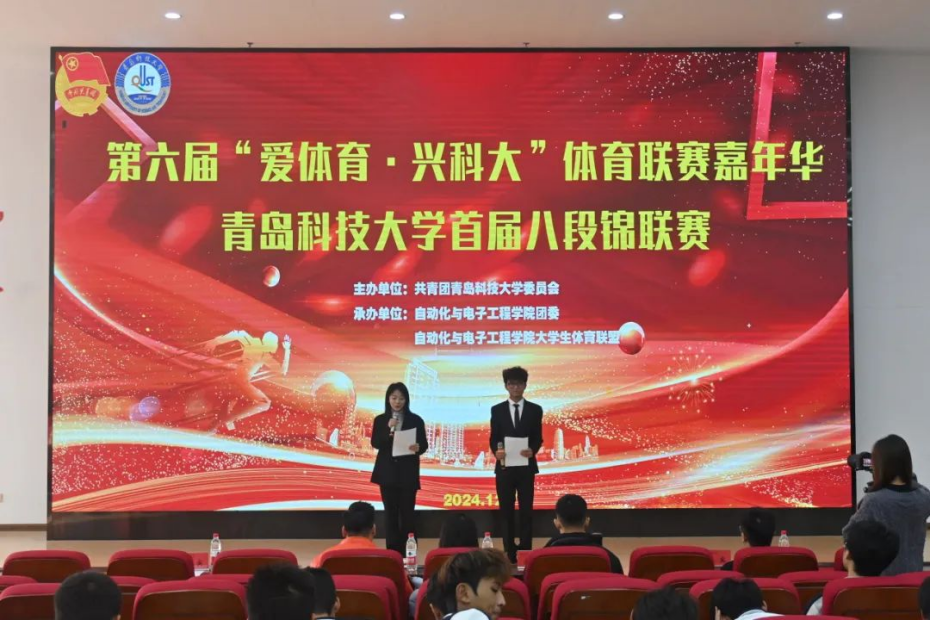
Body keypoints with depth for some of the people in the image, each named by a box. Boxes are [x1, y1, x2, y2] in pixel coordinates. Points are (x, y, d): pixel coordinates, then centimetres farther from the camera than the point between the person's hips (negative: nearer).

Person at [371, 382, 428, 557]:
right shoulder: (380, 420, 4)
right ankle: (393, 552, 7)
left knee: (407, 513, -2)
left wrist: (418, 448, -22)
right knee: (390, 513, 3)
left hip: (408, 473, -1)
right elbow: (375, 444, -4)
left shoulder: (415, 420, 1)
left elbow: (424, 444, 1)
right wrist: (388, 430, -19)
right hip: (387, 472, 1)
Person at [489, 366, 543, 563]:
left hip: (526, 467, -1)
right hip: (504, 467, 1)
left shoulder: (535, 410, 4)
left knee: (526, 511, 0)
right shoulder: (497, 410, 6)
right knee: (507, 512, 4)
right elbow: (493, 438, 4)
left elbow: (538, 438, 2)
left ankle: (525, 552, 4)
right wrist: (496, 451, -17)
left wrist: (532, 450, -19)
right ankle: (509, 552, 10)